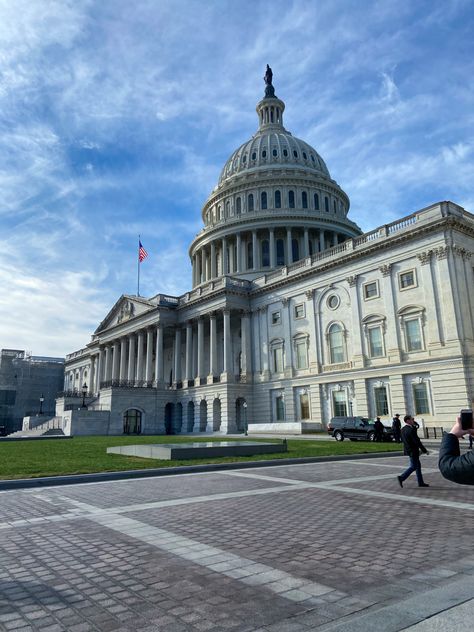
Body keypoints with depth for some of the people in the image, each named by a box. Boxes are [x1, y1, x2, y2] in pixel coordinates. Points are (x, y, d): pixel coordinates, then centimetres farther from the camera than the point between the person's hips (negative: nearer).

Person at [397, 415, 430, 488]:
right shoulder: (411, 430, -24)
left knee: (418, 465, 18)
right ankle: (401, 477, 0)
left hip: (407, 450, 9)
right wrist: (425, 450, -13)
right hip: (413, 451, -9)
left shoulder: (403, 429, 3)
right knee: (413, 467, 2)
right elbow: (417, 442, -21)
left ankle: (420, 482, 24)